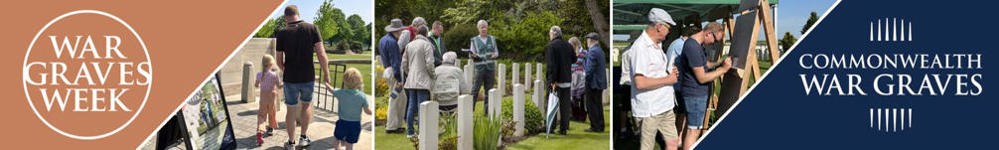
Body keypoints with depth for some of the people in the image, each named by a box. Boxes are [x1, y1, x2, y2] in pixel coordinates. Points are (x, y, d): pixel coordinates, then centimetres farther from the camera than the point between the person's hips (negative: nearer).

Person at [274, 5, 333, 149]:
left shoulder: (282, 33, -7)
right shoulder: (312, 28, -7)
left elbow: (279, 60, -1)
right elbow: (321, 54, -10)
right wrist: (326, 74, -1)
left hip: (290, 78, -1)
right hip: (308, 77, 1)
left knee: (291, 109, 14)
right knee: (307, 104, 24)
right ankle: (303, 137, 27)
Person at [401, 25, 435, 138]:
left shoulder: (409, 45, 11)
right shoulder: (427, 44, -9)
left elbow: (404, 63, 12)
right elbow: (429, 63, -14)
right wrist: (432, 76, 0)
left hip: (411, 81, 6)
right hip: (423, 80, -6)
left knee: (411, 106, 10)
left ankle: (410, 132, 14)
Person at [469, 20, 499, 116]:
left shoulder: (492, 39, 12)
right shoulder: (474, 40, 5)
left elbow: (497, 52, 15)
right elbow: (471, 55, 5)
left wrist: (494, 55, -8)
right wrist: (472, 55, -19)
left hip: (490, 68, 3)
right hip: (479, 68, -3)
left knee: (489, 90, 5)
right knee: (475, 89, -8)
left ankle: (487, 111, 11)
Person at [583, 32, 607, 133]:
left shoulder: (593, 51, -15)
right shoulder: (600, 51, 14)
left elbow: (590, 68, -19)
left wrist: (587, 80, -13)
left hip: (594, 83, -9)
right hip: (600, 83, 9)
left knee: (591, 105, -4)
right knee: (598, 105, 13)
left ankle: (595, 127, -4)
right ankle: (600, 126, 16)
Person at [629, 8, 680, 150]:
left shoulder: (657, 45, 13)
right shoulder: (641, 47, -19)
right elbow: (640, 82, -27)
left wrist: (670, 73, 6)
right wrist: (667, 79, -17)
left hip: (665, 106, 9)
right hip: (649, 110, -9)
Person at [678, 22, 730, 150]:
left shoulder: (697, 44, 7)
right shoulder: (693, 47, -24)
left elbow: (704, 65, 21)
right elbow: (702, 78, -22)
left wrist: (719, 64, 4)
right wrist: (723, 69, -15)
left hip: (697, 92, 10)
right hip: (695, 94, -10)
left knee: (696, 129, 17)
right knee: (693, 130, -5)